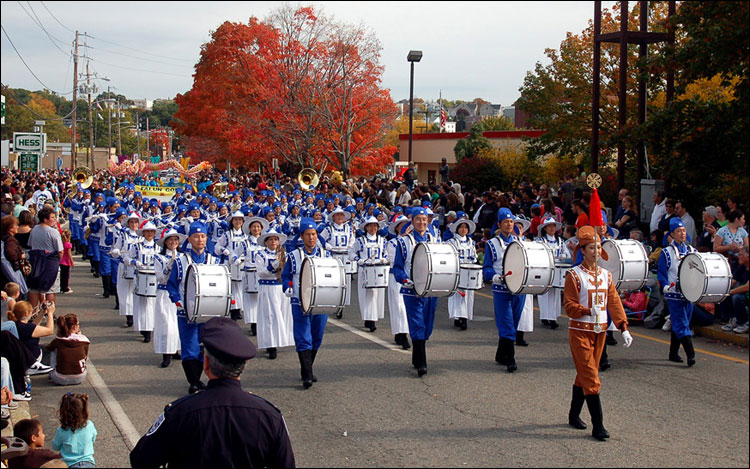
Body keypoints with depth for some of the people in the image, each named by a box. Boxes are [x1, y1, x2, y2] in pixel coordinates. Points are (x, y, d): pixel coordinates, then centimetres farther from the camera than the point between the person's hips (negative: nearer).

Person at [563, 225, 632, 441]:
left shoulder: (606, 275, 8)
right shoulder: (574, 275, -9)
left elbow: (614, 303, 7)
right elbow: (569, 306, -12)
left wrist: (624, 328, -1)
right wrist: (588, 311, -30)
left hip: (600, 331, 6)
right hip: (580, 331, -6)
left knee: (584, 375, 15)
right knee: (590, 378, -10)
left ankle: (574, 416, 30)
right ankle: (598, 426, -11)